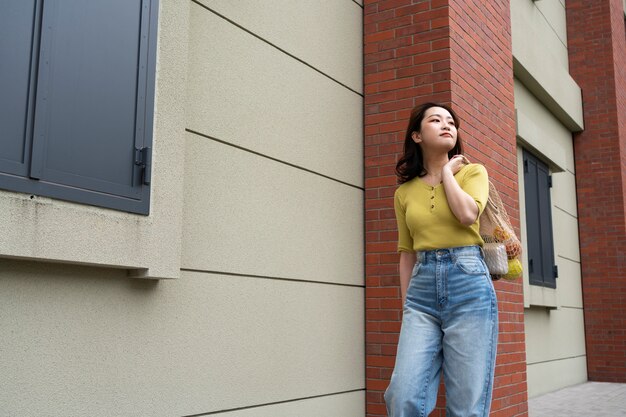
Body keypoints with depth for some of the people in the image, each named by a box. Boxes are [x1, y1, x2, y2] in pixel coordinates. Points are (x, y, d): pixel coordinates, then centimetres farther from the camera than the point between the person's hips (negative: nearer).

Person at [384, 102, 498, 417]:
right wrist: (406, 308, 12)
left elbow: (468, 215, -13)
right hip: (422, 290, 2)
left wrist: (447, 171, 0)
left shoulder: (473, 171, 8)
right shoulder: (404, 192, 14)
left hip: (469, 286, -2)